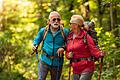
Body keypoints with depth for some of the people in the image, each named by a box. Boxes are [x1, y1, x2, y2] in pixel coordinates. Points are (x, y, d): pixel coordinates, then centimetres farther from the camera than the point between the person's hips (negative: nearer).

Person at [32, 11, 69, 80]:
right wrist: (35, 46, -5)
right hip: (45, 60, -1)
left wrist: (63, 47, -13)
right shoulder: (43, 31, -1)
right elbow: (37, 40, 16)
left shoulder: (65, 32, -4)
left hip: (57, 63, 1)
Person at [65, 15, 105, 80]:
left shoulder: (85, 36, -9)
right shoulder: (69, 38, 11)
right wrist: (68, 55, -2)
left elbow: (93, 48, -17)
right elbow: (67, 52, 20)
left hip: (87, 68, -7)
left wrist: (100, 54, -36)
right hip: (76, 70, 7)